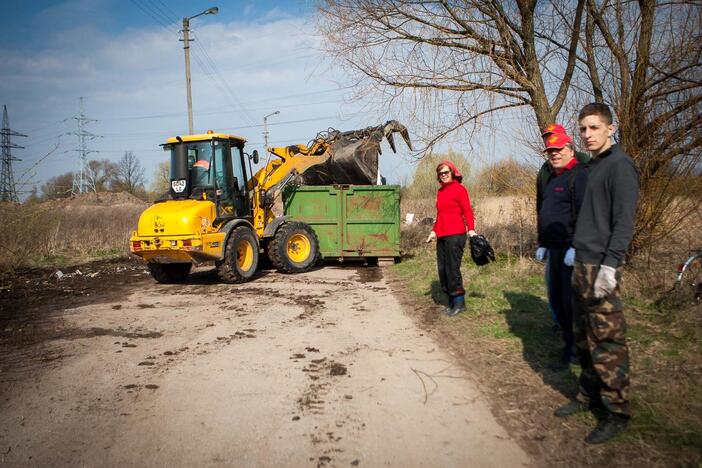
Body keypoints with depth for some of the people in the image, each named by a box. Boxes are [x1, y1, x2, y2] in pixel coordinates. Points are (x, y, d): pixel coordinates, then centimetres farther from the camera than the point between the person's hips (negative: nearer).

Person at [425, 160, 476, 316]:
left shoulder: (459, 189, -4)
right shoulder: (440, 191, 17)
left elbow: (467, 211, -9)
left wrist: (471, 229, -20)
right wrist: (434, 231, 23)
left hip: (455, 235, -7)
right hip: (441, 236, 8)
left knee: (452, 269, -6)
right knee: (443, 270, 8)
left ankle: (459, 303, 6)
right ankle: (452, 303, 19)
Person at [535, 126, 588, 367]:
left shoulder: (579, 176, -12)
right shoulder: (550, 179, 18)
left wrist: (576, 247, -24)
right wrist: (542, 244, 21)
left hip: (571, 250, -9)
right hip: (553, 249, 9)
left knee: (571, 300, -3)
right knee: (556, 299, 15)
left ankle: (577, 347, 10)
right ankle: (569, 341, 29)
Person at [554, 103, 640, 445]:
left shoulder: (620, 165, -9)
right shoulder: (592, 166, 17)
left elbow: (624, 221, -16)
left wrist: (610, 265, -22)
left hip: (601, 267, -9)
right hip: (581, 264, 9)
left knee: (607, 341, -4)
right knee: (584, 337, 15)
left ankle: (616, 412, 7)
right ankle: (589, 395, 27)